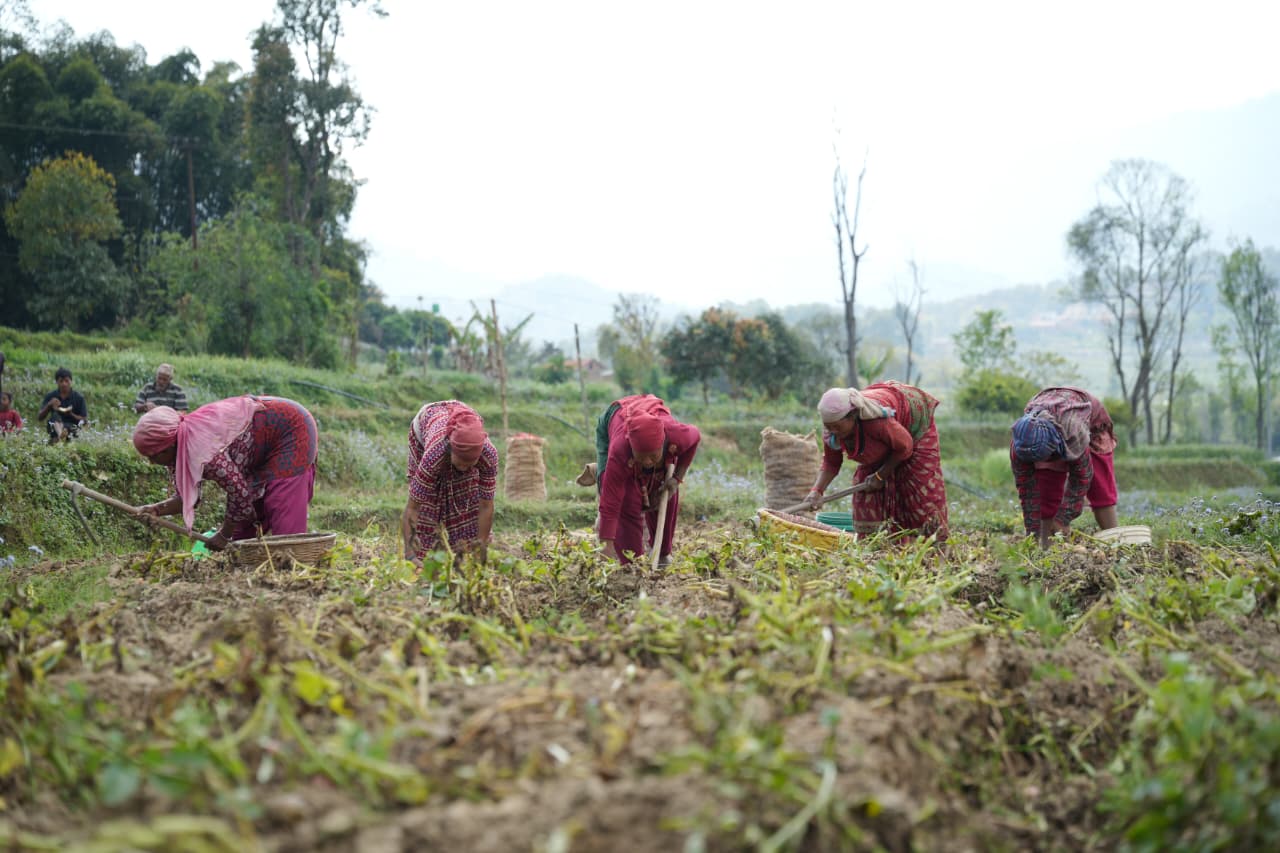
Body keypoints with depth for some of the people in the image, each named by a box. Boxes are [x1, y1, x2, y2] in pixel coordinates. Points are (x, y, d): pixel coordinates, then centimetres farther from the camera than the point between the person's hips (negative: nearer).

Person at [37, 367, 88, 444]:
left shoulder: (79, 397, 2)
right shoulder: (50, 396, 6)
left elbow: (85, 421, 1)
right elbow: (39, 418, 3)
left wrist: (71, 414, -16)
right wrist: (49, 405, -14)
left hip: (71, 427, -1)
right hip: (55, 427, 1)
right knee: (55, 415, -31)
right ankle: (61, 436, -60)